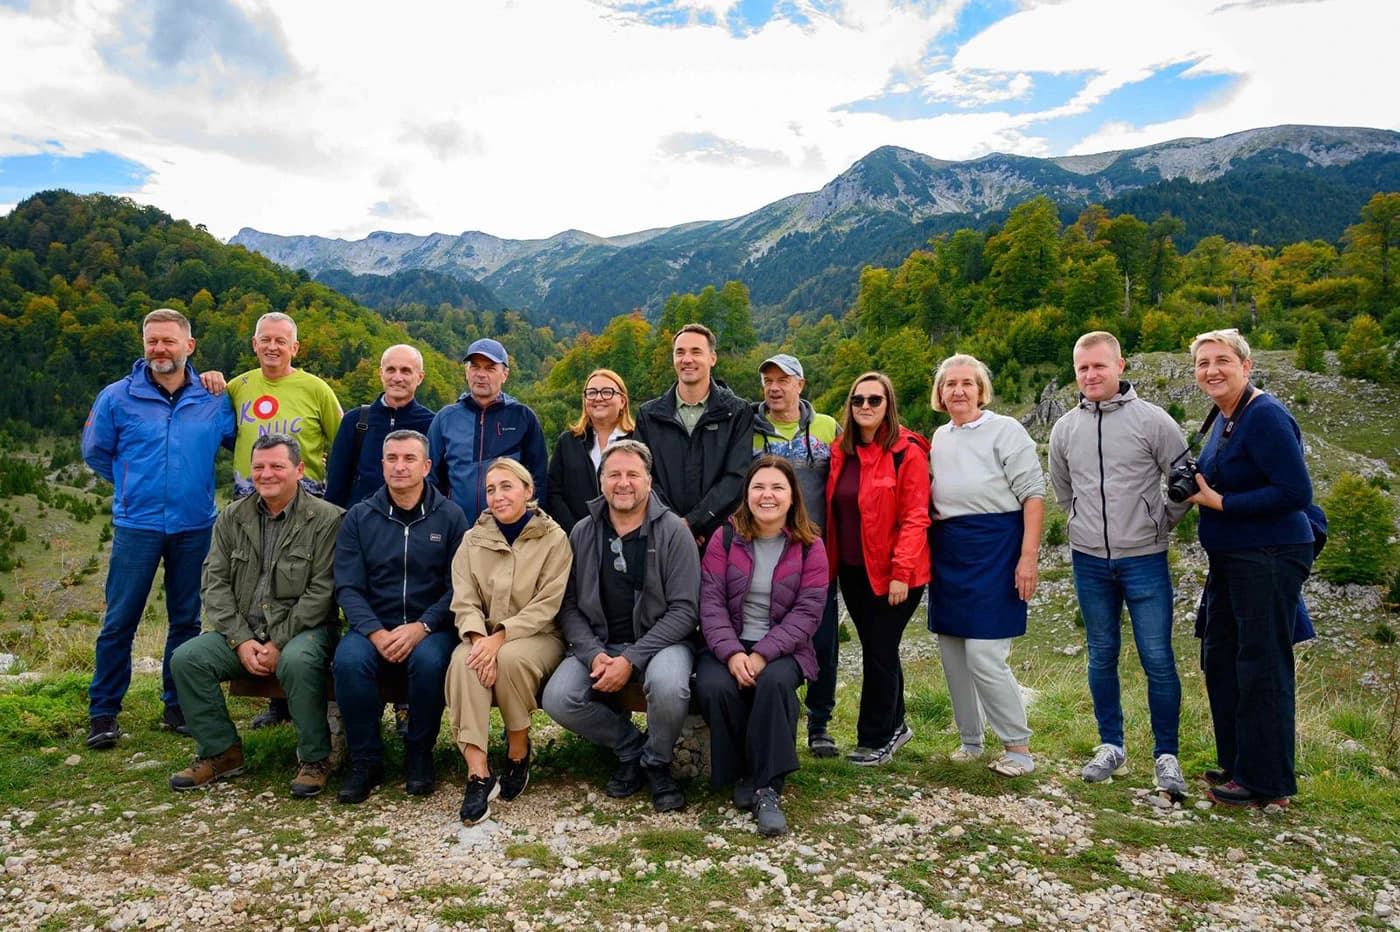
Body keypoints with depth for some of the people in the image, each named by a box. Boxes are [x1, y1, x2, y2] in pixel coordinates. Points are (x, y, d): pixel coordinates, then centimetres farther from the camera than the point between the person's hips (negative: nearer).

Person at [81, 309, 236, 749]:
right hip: (136, 526, -1)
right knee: (120, 621, 1)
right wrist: (134, 485, 11)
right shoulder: (117, 397, -2)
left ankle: (177, 705, 23)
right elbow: (95, 451, 9)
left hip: (195, 526, 2)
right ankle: (103, 711, 15)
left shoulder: (213, 400, 1)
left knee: (186, 620, 10)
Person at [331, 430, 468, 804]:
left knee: (429, 660, -33)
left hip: (431, 627, -2)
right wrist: (376, 633, -15)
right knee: (348, 660, -29)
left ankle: (419, 754, -7)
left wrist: (422, 627, -17)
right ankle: (365, 760, -8)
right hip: (373, 626, 2)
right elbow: (347, 587, 1)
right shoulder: (358, 517, 7)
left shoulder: (450, 516, 2)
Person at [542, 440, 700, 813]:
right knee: (558, 699, -22)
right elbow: (569, 605, 3)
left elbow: (683, 609, -10)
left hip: (660, 640, -3)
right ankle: (630, 747, 7)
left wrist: (632, 660, -19)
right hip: (599, 644, 3)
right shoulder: (582, 533, 5)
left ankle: (657, 763, -1)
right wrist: (594, 654, -15)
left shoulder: (672, 531, -6)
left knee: (667, 684, -35)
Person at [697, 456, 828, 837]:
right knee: (714, 687, -30)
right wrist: (732, 653, -21)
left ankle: (767, 789, -22)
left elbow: (807, 611, -7)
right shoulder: (724, 539, 3)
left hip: (783, 649, -1)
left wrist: (762, 655, -19)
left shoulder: (809, 546, 1)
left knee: (775, 682, -34)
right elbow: (711, 601, -5)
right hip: (728, 645, 1)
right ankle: (741, 774, -6)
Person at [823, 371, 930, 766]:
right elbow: (832, 511, 13)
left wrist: (901, 571, -19)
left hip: (892, 574, -6)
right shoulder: (841, 451, 8)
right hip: (853, 571, 6)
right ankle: (895, 725, 33)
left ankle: (875, 740, 14)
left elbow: (915, 518, -13)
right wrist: (830, 562, 7)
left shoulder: (907, 452, -10)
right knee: (878, 649, 16)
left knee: (879, 652, -1)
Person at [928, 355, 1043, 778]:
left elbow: (1033, 493, -9)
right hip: (947, 555, 7)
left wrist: (1028, 557, -15)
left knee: (984, 656, -10)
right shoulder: (939, 438, 13)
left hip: (993, 551, -6)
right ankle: (970, 740, 24)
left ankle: (1019, 746, 7)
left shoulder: (1004, 429, -5)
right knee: (952, 653, 9)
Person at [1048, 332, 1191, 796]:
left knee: (1158, 661, -1)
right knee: (1102, 657, 12)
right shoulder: (1064, 429, 4)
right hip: (1089, 561, 3)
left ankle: (1166, 756, 13)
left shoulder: (1152, 420, -7)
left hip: (1144, 560, -3)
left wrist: (1162, 523, 5)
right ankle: (1111, 747, 25)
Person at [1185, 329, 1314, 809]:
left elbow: (1295, 492, -23)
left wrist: (1219, 502, -19)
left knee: (1261, 669, -1)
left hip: (1268, 561, -10)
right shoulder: (1225, 418, 12)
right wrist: (1199, 491, 7)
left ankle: (1265, 782, 13)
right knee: (1220, 661, 17)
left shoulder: (1265, 417, -17)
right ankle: (1237, 764, 32)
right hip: (1230, 560, 10)